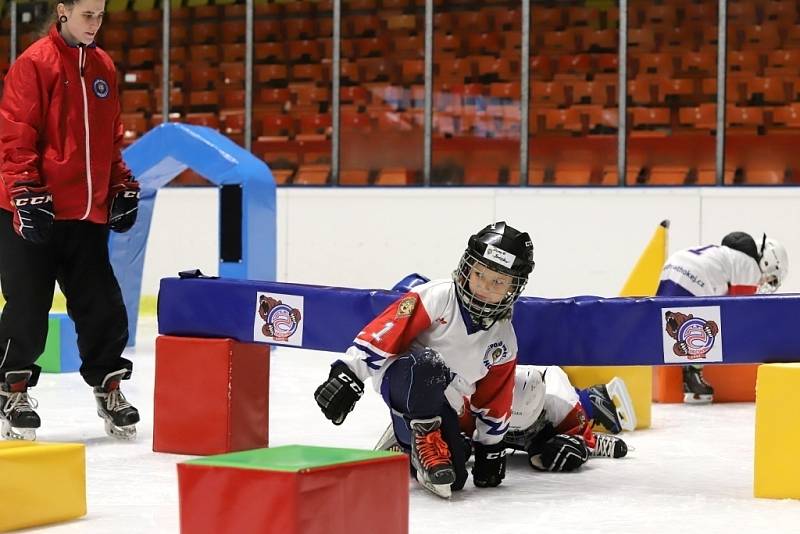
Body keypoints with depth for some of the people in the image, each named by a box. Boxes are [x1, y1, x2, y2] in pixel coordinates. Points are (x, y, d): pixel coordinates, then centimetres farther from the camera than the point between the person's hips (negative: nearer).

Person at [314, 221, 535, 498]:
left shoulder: (504, 341, 5)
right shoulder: (437, 297, -13)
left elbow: (494, 400, 16)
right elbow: (383, 332, -17)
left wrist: (491, 447, 16)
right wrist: (348, 374, -24)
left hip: (439, 405, 6)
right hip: (401, 378, -6)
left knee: (453, 479, -11)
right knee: (428, 366, -40)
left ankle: (405, 446, 19)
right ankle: (425, 439, -20)